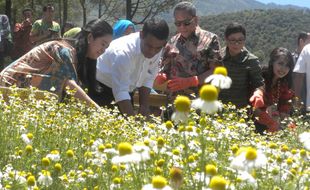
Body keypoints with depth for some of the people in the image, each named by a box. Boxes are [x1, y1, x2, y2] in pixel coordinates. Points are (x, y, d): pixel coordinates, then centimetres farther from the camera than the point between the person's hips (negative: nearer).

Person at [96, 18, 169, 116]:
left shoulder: (156, 50, -14)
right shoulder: (124, 52, -35)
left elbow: (148, 78, -1)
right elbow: (120, 92, -39)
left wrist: (144, 106, -8)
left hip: (127, 88, 6)